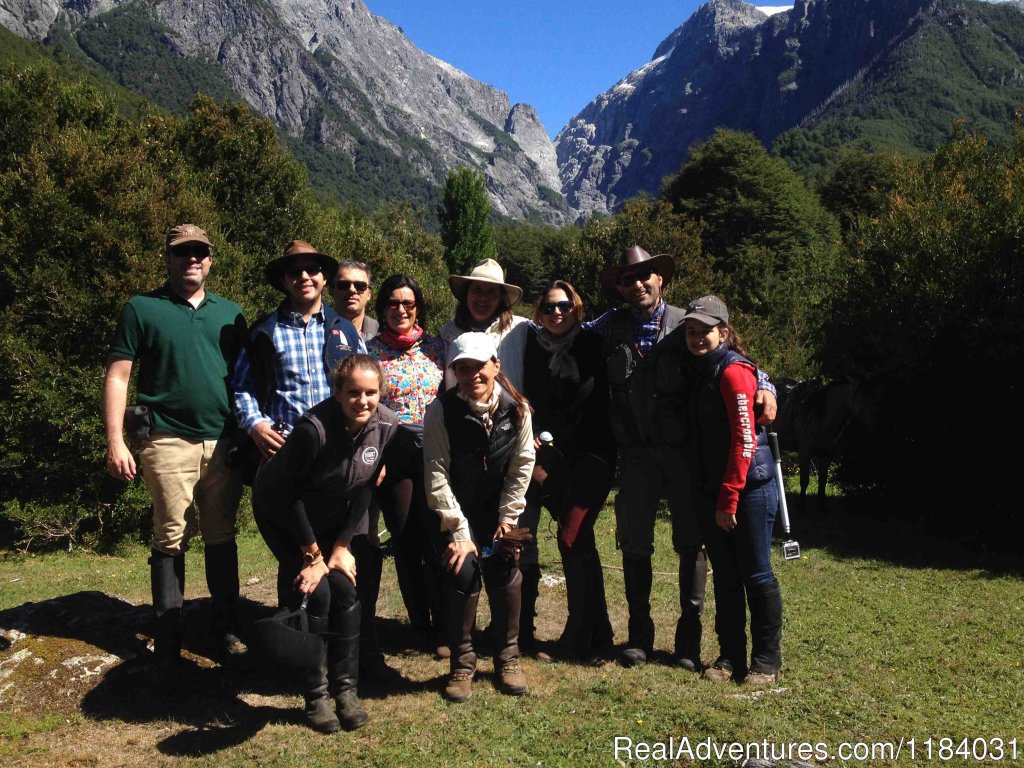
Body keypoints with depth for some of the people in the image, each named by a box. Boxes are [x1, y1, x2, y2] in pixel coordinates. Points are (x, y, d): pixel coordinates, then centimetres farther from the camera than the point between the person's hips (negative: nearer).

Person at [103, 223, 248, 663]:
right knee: (171, 540, 2)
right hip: (170, 442, -3)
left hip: (224, 443, 3)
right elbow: (117, 376, 0)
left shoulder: (229, 313, 13)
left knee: (222, 537, 9)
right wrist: (115, 441, -7)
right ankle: (167, 635, 14)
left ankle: (227, 628, 20)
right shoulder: (142, 309, 3)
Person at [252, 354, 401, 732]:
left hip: (335, 512, 4)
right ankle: (315, 696, 0)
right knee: (313, 591, -15)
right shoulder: (314, 427, -35)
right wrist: (313, 553, -16)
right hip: (282, 511, -4)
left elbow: (365, 489, -6)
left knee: (345, 587, -9)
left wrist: (341, 546, -10)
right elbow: (286, 494, -23)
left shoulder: (386, 426, -19)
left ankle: (346, 689, 6)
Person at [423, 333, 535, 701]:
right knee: (463, 573, -15)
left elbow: (522, 465, -5)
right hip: (457, 508, -2)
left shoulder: (516, 407, -13)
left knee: (506, 573, -7)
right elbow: (436, 473, -19)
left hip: (498, 508, 2)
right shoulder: (441, 410, -20)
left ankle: (508, 657, 15)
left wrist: (508, 517, -8)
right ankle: (462, 663, 4)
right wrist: (458, 531, -20)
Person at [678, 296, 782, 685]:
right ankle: (730, 655, 23)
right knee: (725, 576, 13)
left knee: (756, 575, 4)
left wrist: (730, 497, -17)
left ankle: (766, 660, 16)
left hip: (748, 489, -7)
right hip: (710, 491, 8)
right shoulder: (699, 372, 12)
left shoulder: (733, 370, -13)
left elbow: (744, 439, -17)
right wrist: (713, 497, 10)